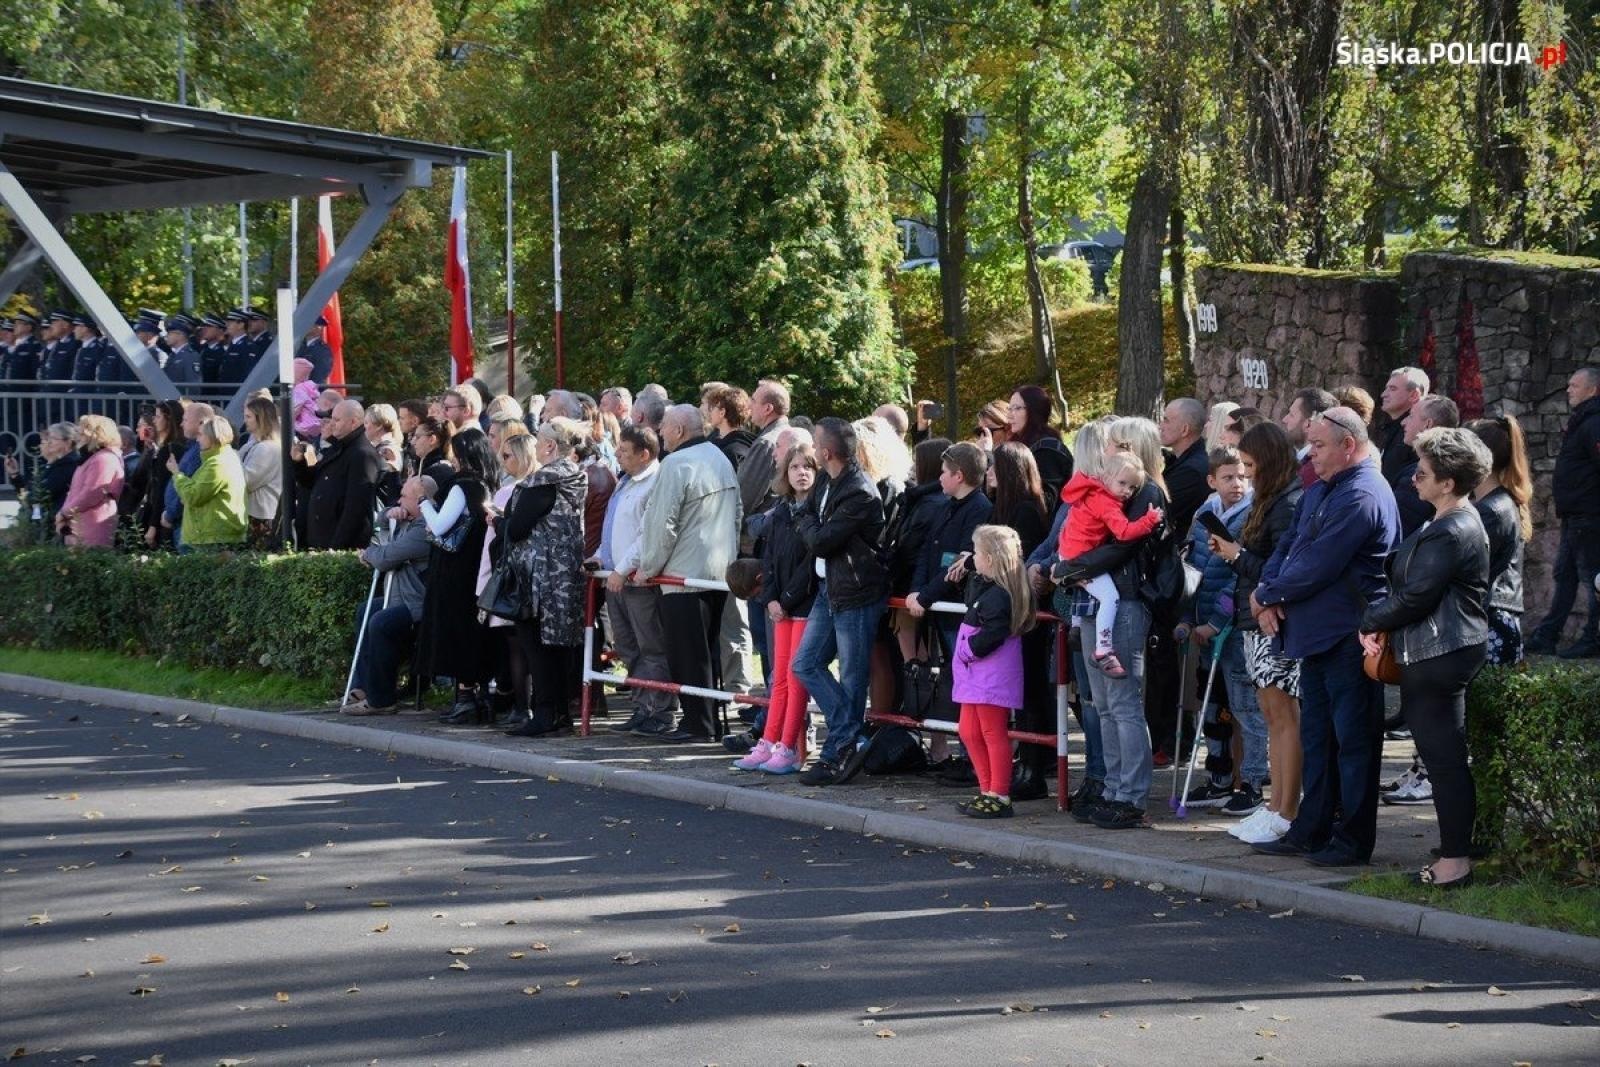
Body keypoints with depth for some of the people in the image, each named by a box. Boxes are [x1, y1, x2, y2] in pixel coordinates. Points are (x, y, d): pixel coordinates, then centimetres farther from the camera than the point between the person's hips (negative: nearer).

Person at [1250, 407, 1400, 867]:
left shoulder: (1362, 497, -18)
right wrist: (1268, 592, -5)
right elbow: (1288, 545, 14)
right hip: (1317, 634, 10)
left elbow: (1316, 568, -21)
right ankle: (1311, 831, 22)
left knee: (1353, 738, -1)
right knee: (1317, 737, 15)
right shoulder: (1320, 490, 15)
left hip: (1349, 637, -10)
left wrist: (1266, 595, -8)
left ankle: (1354, 840, 5)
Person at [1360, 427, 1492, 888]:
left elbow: (1415, 596, -19)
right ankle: (1454, 854, 22)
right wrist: (1380, 624, 3)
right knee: (1443, 758, 15)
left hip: (1441, 656, -11)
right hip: (1432, 655, 11)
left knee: (1445, 758, -5)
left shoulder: (1453, 532, -19)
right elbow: (1405, 582, 17)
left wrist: (1371, 622, -3)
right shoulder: (1454, 525, 15)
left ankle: (1455, 859, -1)